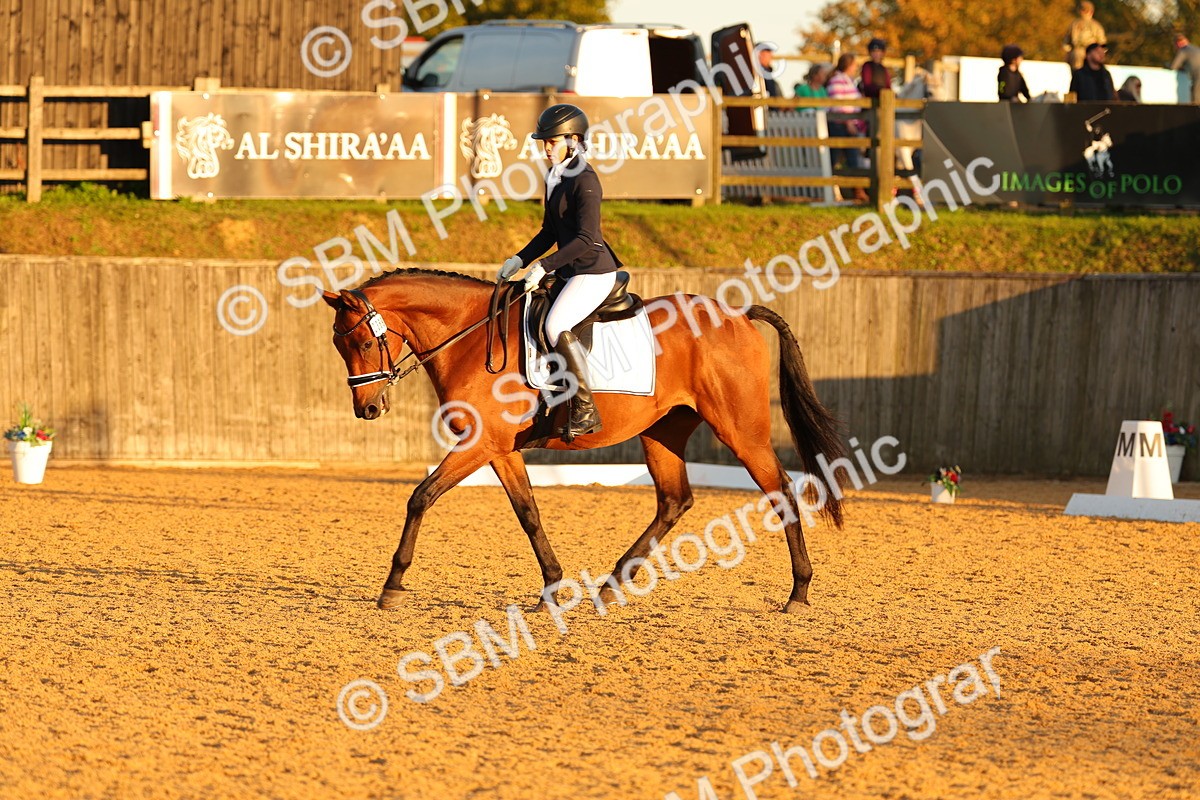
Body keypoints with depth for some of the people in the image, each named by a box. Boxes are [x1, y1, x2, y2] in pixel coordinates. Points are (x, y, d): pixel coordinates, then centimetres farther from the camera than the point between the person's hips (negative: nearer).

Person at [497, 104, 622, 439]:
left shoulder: (584, 180, -17)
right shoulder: (555, 178, 12)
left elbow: (585, 238, -24)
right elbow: (550, 232, 20)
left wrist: (544, 266, -25)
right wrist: (521, 259, 7)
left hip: (594, 271, -10)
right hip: (570, 272, 10)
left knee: (556, 326, -27)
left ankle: (586, 410, -20)